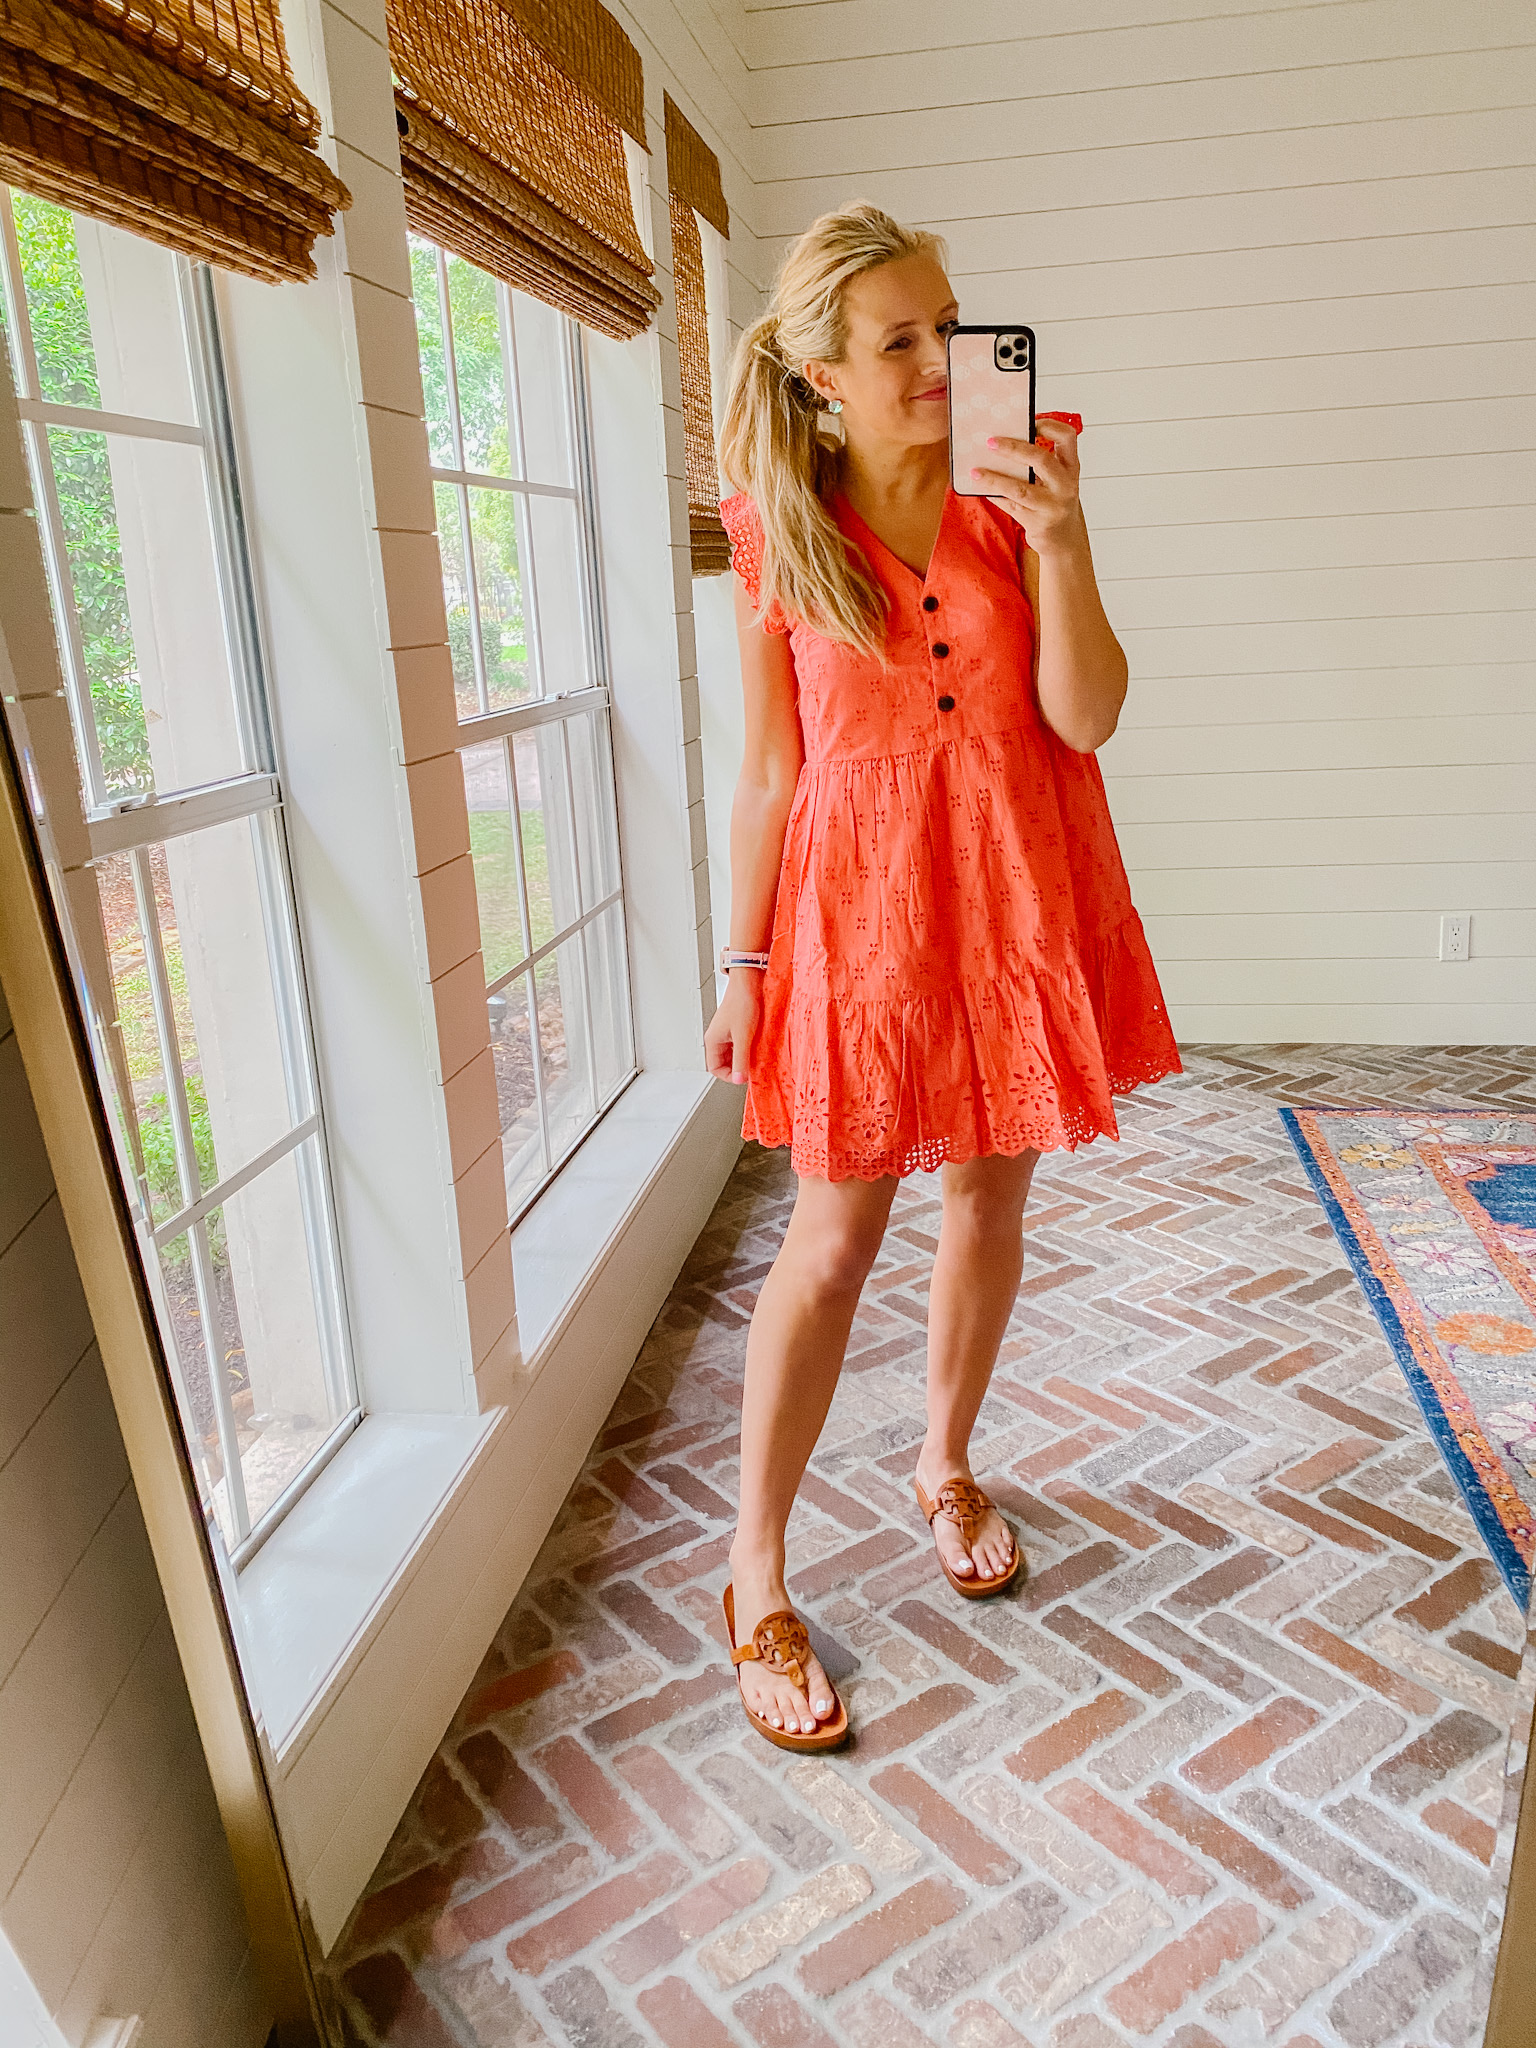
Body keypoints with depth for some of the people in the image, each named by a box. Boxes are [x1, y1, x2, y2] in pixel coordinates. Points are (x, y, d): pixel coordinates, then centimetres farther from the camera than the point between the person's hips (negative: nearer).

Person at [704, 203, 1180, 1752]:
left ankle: (945, 1464, 38)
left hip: (1015, 897, 3)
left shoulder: (1010, 506, 3)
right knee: (837, 1232, -2)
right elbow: (769, 773, -1)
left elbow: (1086, 718, -6)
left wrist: (1062, 545, -19)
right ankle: (755, 1575, 15)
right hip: (858, 898, -3)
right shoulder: (778, 539, -2)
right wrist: (742, 964, 0)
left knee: (988, 1197, 13)